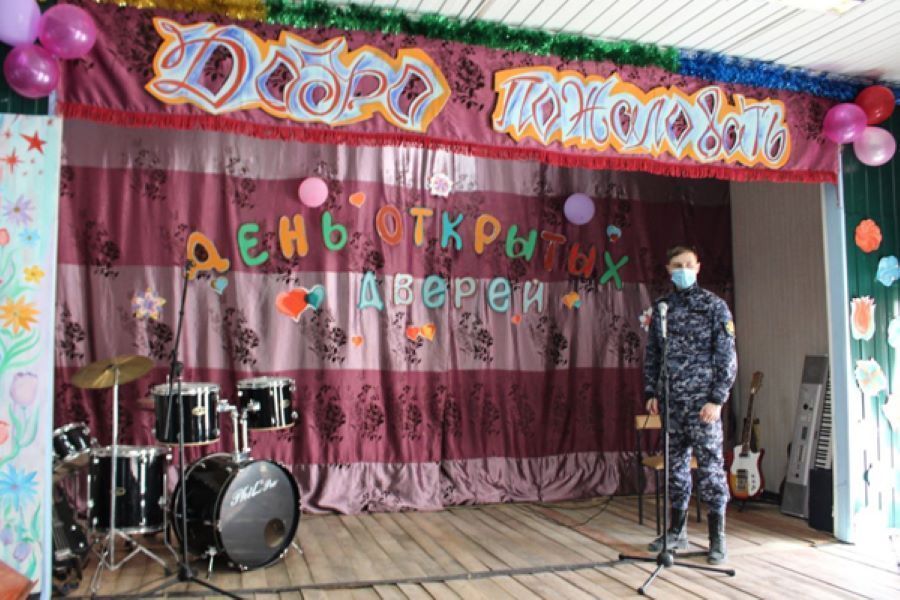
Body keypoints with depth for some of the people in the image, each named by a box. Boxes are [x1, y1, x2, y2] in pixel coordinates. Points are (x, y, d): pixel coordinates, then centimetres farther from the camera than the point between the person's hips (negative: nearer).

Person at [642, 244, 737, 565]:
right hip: (670, 400, 4)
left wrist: (717, 399, -11)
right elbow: (652, 354, 15)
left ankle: (717, 538, 7)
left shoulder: (713, 305, -1)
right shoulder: (661, 307, 11)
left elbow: (726, 356, -4)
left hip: (702, 401, -4)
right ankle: (677, 531, 22)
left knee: (710, 465, -2)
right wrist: (651, 393, 8)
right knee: (676, 464, 11)